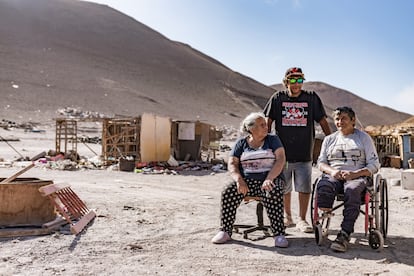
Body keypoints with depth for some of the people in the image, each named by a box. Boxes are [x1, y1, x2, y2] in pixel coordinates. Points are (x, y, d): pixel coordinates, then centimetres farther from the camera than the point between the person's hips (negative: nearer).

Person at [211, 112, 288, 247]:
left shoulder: (273, 139, 8)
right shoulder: (241, 143, 11)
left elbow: (281, 159, -5)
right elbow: (232, 164, 4)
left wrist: (269, 179, -20)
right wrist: (239, 180, -16)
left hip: (270, 179, -1)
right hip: (247, 180, 2)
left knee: (273, 194, -35)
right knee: (228, 192, -24)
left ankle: (279, 235, -26)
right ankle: (225, 232, -13)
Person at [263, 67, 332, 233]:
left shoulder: (311, 98, 4)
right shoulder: (278, 98, 4)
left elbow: (323, 122, 7)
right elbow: (268, 122, 7)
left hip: (304, 154, 0)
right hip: (282, 153, 1)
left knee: (304, 188, 0)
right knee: (284, 188, 10)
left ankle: (302, 219, 14)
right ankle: (288, 218, 27)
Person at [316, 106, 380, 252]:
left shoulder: (364, 137, 13)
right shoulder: (329, 139, 23)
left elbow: (374, 165, 5)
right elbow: (321, 162, 16)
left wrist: (354, 174, -13)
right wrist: (332, 171, -8)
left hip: (358, 176, -2)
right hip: (333, 176, 3)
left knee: (352, 190, -38)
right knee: (323, 186, -34)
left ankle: (344, 234, -40)